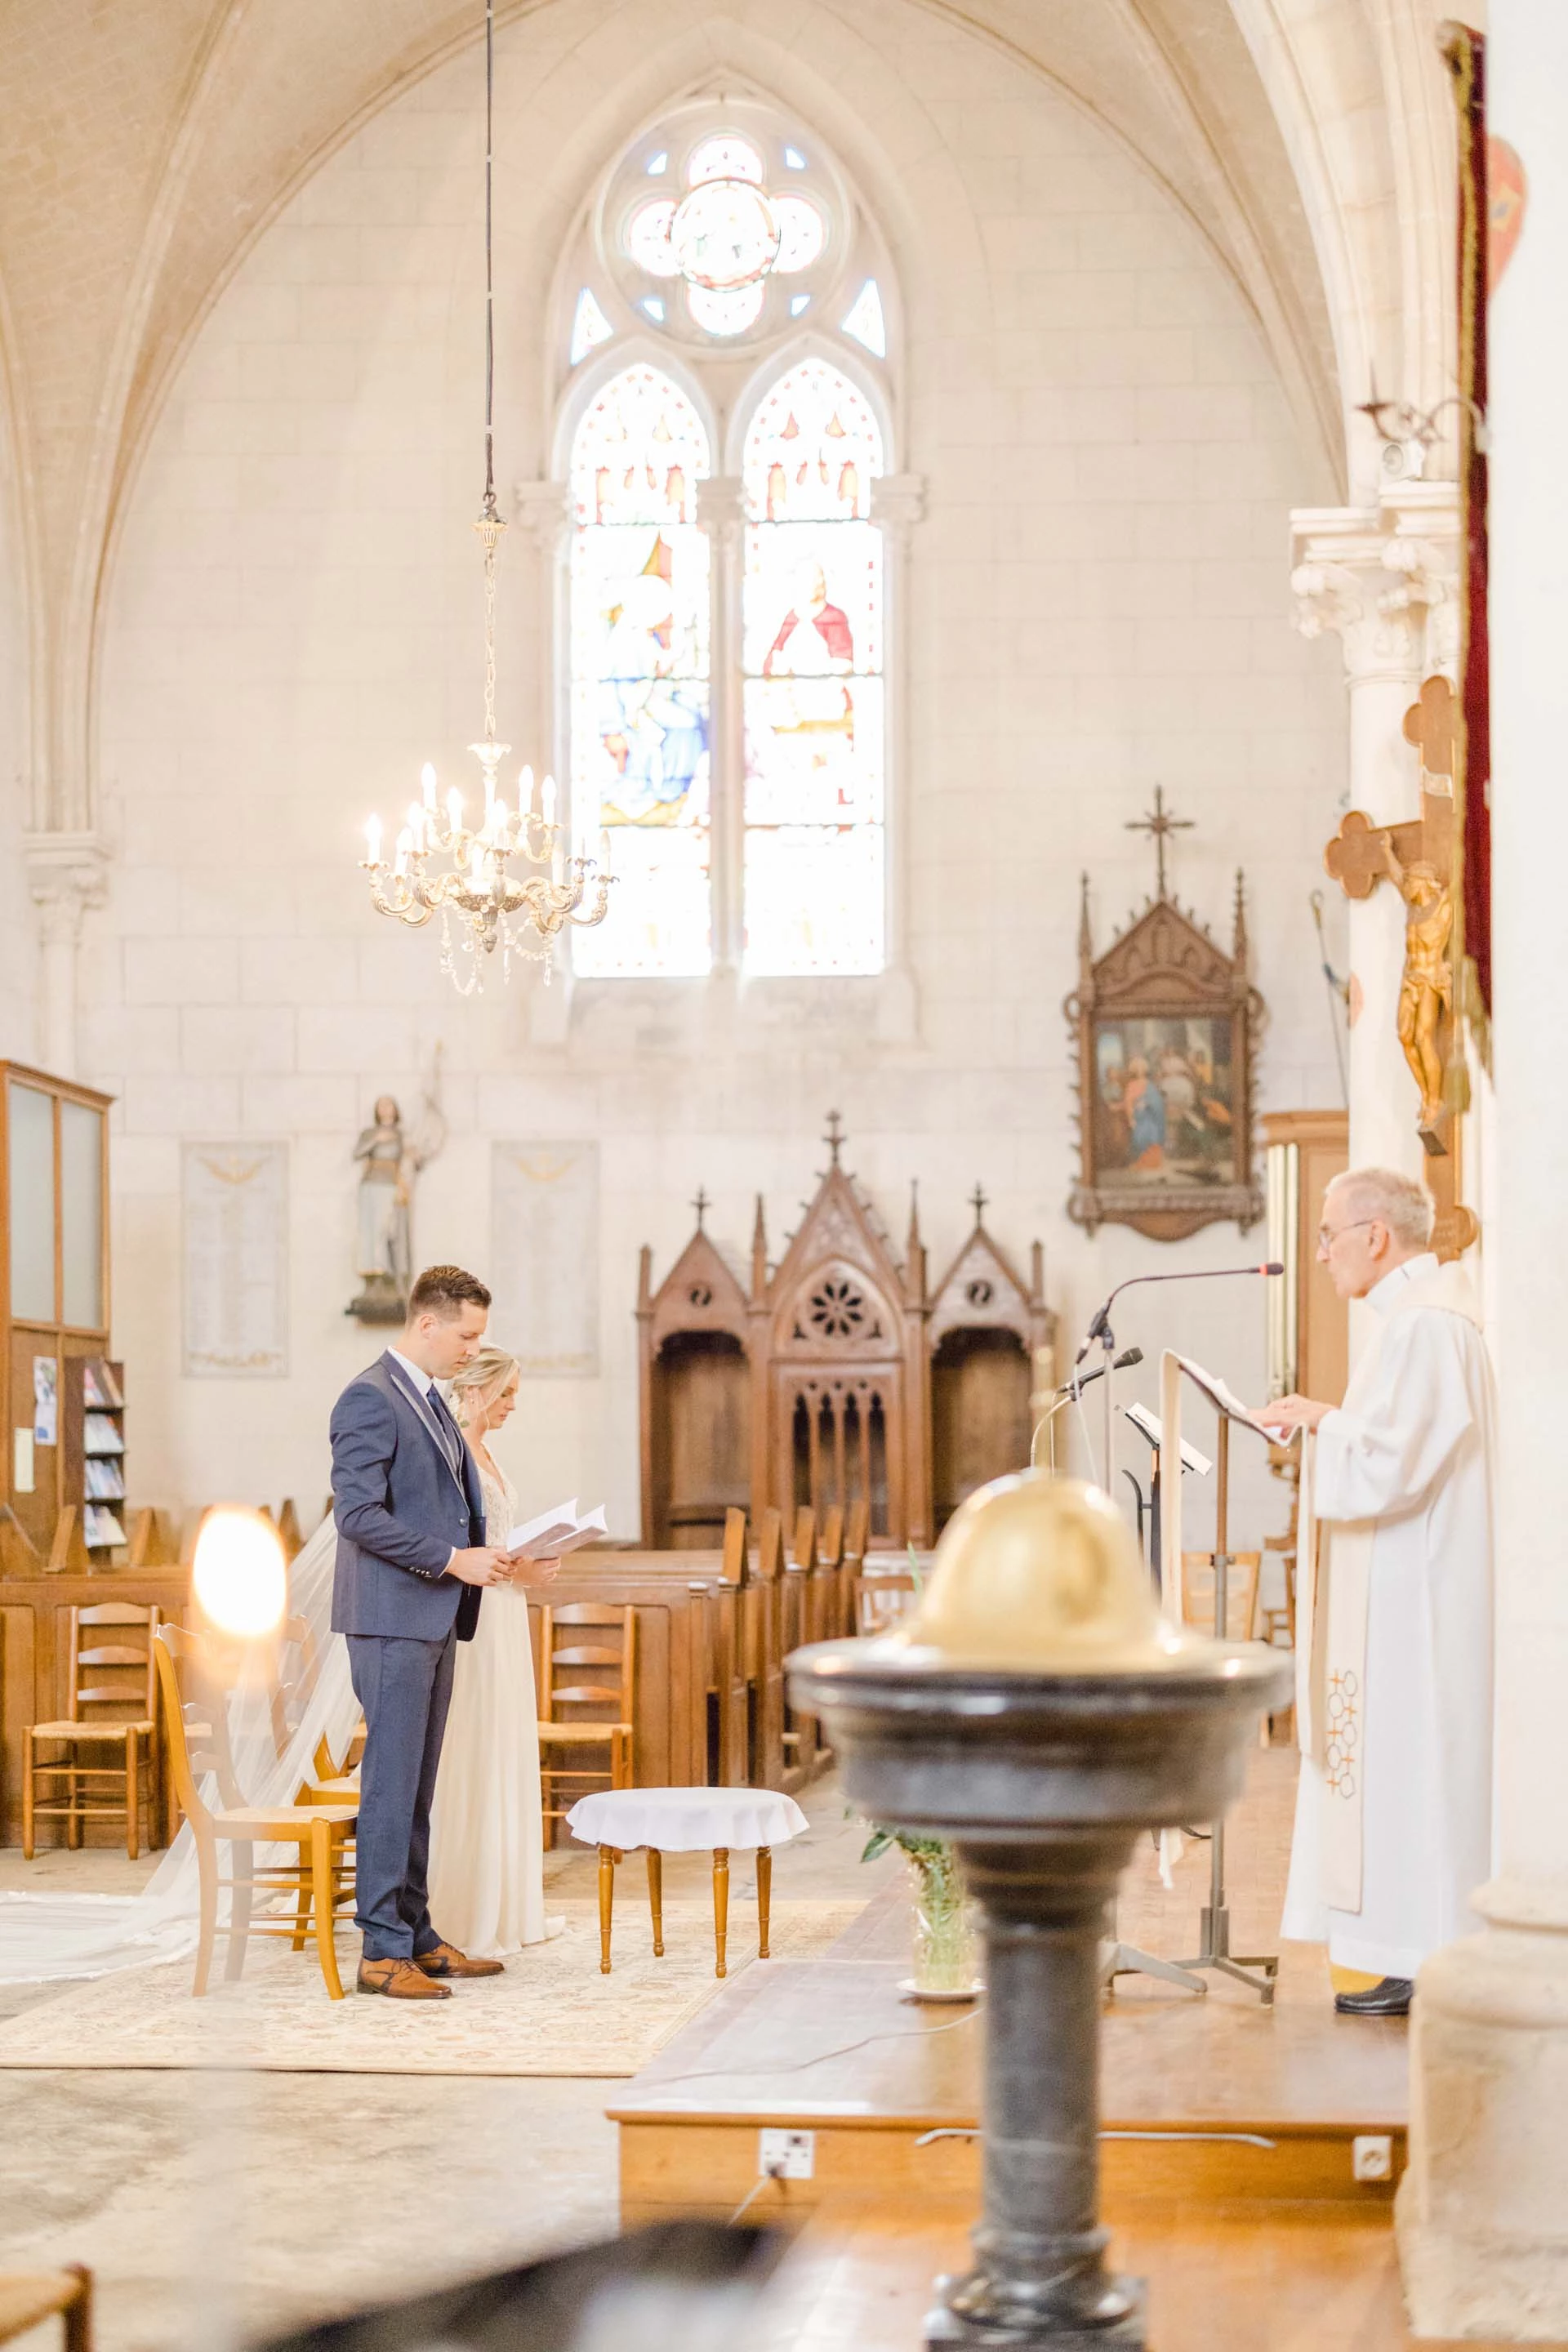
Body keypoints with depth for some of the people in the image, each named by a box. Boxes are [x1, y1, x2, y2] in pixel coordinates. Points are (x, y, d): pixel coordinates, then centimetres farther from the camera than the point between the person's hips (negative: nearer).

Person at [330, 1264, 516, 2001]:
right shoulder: (370, 1399, -12)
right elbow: (359, 1515, -20)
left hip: (435, 1618, 9)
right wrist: (454, 1559, -21)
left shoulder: (432, 1401, 18)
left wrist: (490, 1554, 9)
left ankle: (417, 1936, 16)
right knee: (391, 1784, -7)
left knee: (416, 1787, 12)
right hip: (392, 1617, -9)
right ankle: (383, 1949, -4)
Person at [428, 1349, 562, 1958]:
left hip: (502, 1617, 10)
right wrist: (512, 1568, -20)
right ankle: (463, 1923, -4)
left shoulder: (484, 1454, 16)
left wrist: (531, 1562, 6)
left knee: (503, 1764, 12)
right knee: (469, 1768, -7)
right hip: (468, 1620, -10)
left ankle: (500, 1908, 18)